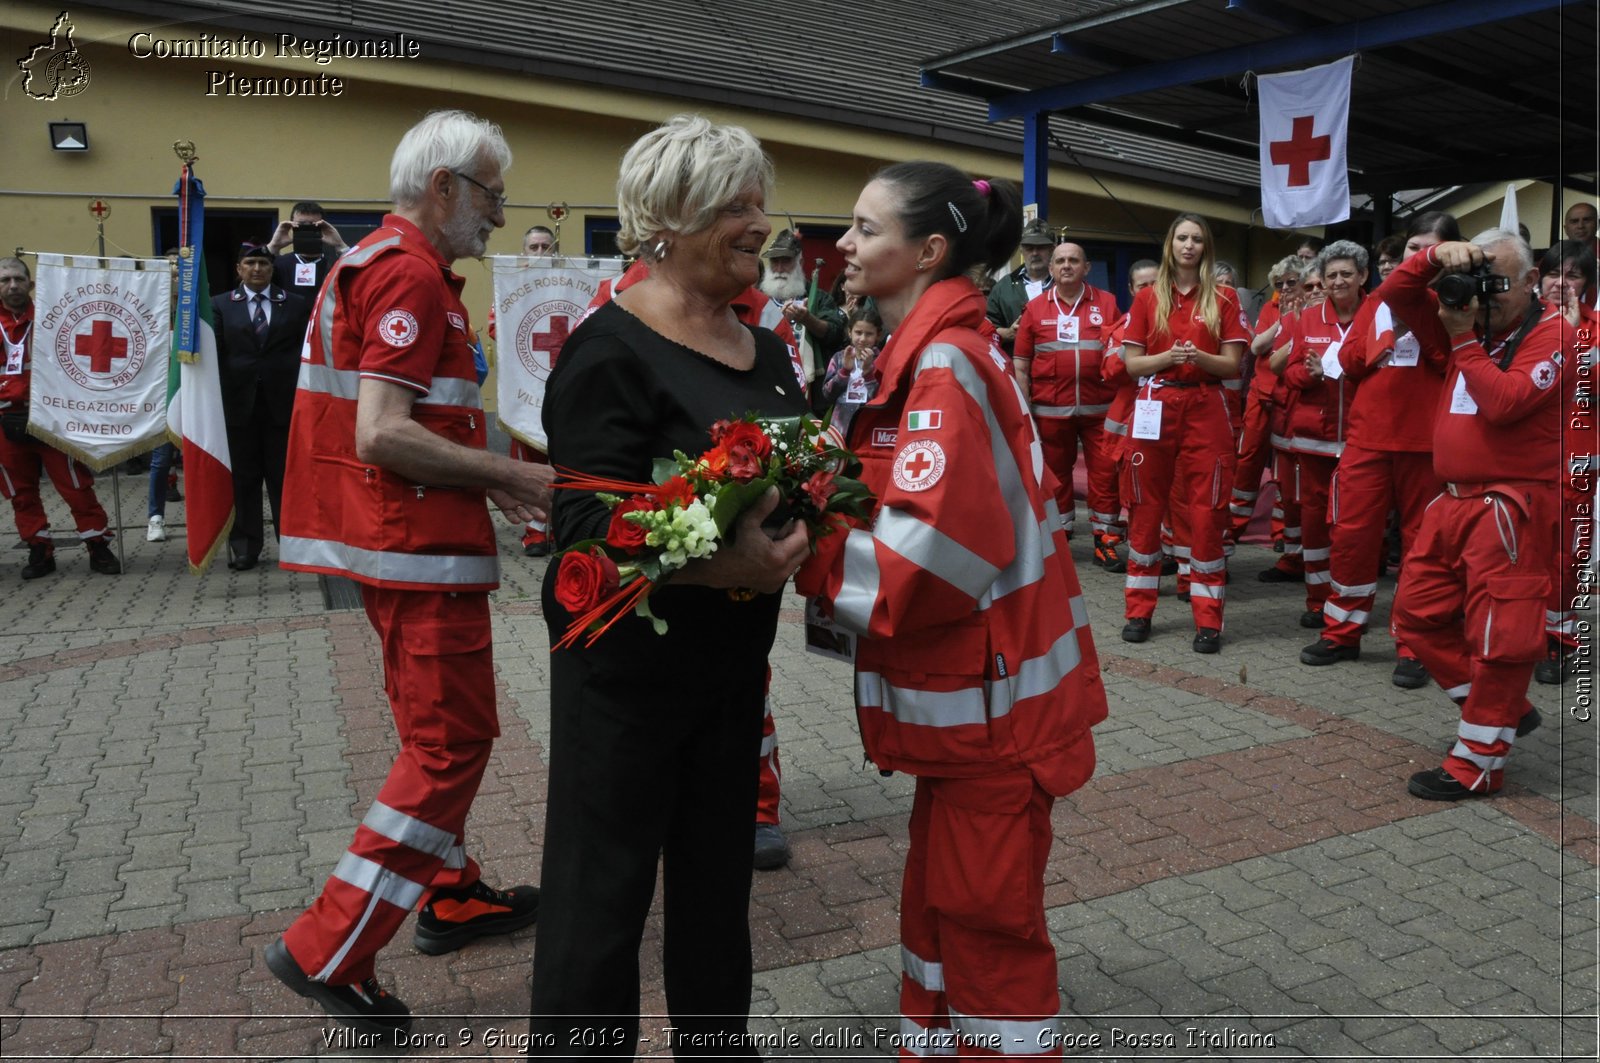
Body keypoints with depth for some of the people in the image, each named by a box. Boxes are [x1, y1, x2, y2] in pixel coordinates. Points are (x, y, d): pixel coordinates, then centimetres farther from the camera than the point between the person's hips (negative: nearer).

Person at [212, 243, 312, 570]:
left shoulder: (296, 304, 7)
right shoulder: (220, 305, 9)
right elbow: (214, 353, 0)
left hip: (283, 402, -1)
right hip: (238, 402, 1)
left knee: (284, 476, 5)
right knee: (242, 478, 7)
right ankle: (245, 546, 15)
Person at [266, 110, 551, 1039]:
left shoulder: (381, 263, 17)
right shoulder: (412, 274, -16)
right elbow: (381, 436, -24)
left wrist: (484, 473, 14)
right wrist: (513, 475, -18)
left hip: (402, 538, 11)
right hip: (419, 545, -11)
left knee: (436, 732, 19)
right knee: (453, 742, -4)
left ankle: (453, 897, 33)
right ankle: (327, 951, 2)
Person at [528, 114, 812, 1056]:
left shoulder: (764, 349, 9)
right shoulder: (613, 349, -16)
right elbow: (589, 520, -22)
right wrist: (720, 563, -34)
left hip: (736, 658, 8)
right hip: (631, 660, -7)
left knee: (719, 872, 20)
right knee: (605, 883, 7)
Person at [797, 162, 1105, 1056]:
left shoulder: (946, 362, -20)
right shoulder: (932, 351, 10)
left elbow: (927, 553, -27)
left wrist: (805, 556, -17)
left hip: (990, 691, -9)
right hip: (962, 685, 9)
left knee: (987, 916, 6)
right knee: (941, 901, 21)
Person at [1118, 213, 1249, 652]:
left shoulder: (1223, 298, 5)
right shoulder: (1147, 299, 8)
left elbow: (1233, 365, 1)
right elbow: (1131, 363, 4)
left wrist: (1199, 357, -17)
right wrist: (1168, 357, -14)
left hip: (1206, 410, -1)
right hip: (1155, 408, 1)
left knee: (1206, 511, -3)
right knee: (1145, 508, 4)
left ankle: (1208, 620, 3)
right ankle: (1139, 611, 14)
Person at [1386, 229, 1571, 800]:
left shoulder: (1550, 332, -7)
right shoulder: (1469, 319, 13)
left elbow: (1503, 402, -20)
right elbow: (1394, 293, 9)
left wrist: (1463, 341, -13)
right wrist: (1436, 257, -7)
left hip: (1513, 506, -8)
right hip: (1454, 500, 8)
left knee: (1499, 633, -5)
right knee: (1418, 613, 12)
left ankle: (1478, 763, 5)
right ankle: (1507, 711, 26)